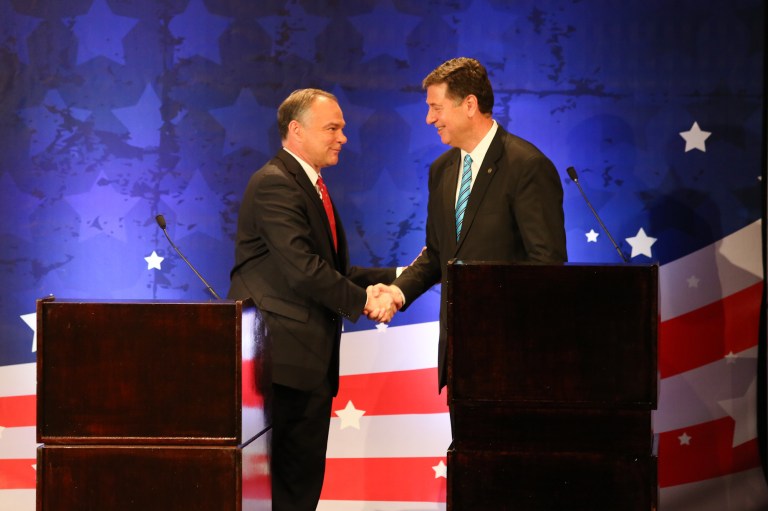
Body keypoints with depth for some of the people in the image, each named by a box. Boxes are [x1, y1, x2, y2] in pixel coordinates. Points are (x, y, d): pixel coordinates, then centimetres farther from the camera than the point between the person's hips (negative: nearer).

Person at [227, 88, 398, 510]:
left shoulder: (311, 187, 20)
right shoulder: (274, 184, -12)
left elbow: (335, 271, 17)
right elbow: (304, 270, -20)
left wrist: (397, 277, 7)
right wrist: (363, 302, -11)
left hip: (312, 361, 10)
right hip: (281, 358, -10)